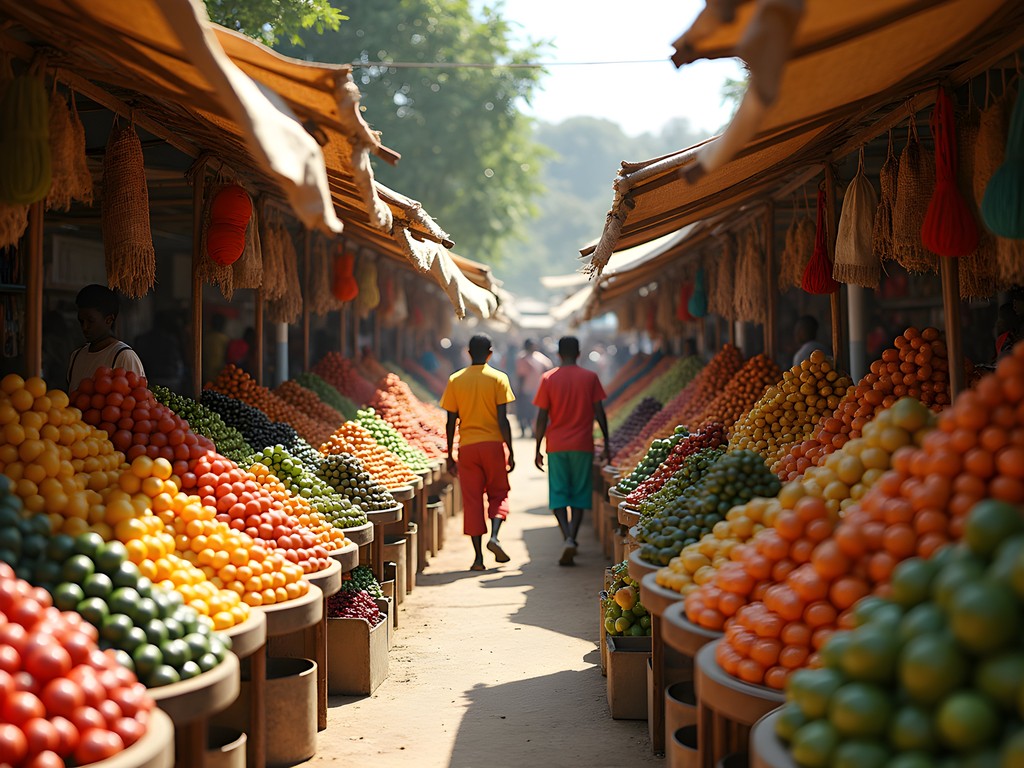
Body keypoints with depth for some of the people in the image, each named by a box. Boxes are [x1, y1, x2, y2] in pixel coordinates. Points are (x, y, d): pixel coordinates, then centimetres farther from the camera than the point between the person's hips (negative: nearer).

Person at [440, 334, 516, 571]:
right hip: (494, 444, -1)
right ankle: (494, 536, -9)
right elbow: (502, 419, -6)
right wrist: (510, 452, 0)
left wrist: (450, 456, 10)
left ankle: (478, 557, 3)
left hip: (467, 447, 1)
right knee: (498, 494, 15)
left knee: (472, 499, 5)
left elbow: (451, 421, 3)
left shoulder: (455, 380, 4)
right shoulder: (498, 379, -2)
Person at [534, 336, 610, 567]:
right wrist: (606, 444, 6)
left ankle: (568, 539, -15)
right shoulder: (590, 377, 1)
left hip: (556, 446, 0)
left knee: (558, 495, 3)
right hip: (583, 445, 0)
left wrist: (538, 450, 6)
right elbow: (599, 413, -1)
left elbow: (542, 417, -1)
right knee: (579, 495, 8)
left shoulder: (548, 379, 0)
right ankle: (572, 539, 1)